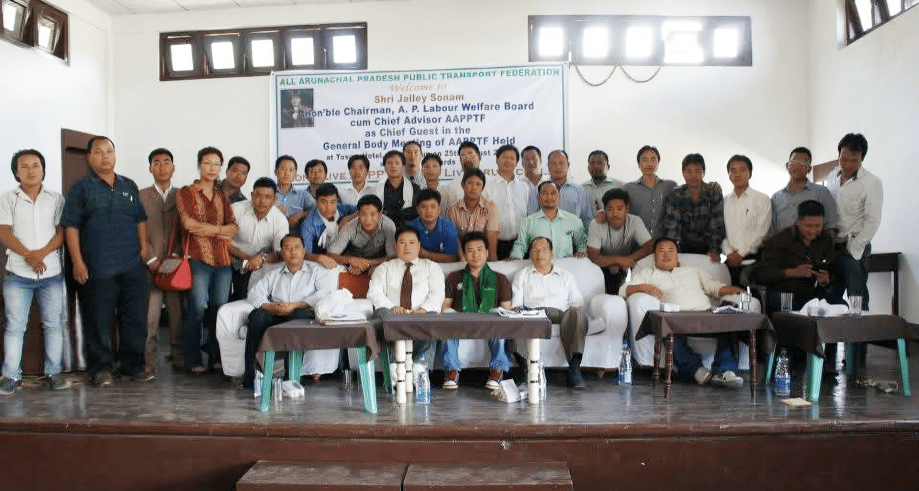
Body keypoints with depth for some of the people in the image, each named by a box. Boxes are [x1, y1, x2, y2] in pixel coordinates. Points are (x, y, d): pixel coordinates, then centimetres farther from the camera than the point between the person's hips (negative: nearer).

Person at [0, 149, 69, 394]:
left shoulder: (56, 199, 8)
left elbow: (62, 232, 1)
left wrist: (42, 253, -15)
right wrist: (27, 255, -17)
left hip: (52, 273, 1)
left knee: (54, 324, 3)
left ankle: (54, 372, 10)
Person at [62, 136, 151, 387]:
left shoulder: (129, 186, 14)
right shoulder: (81, 188, 2)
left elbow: (140, 219, 19)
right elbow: (71, 227, -2)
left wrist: (143, 247, 6)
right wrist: (78, 262, -9)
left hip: (133, 267, 4)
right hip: (98, 269, -3)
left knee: (135, 318, 7)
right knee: (99, 321, 2)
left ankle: (134, 365, 18)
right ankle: (100, 368, 15)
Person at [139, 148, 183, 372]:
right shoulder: (141, 196, 9)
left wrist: (179, 257, -4)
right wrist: (151, 259, -7)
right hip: (152, 265, -1)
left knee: (177, 312, 2)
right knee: (150, 314, -5)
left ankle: (178, 354, 11)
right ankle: (148, 360, 2)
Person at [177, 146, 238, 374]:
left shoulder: (222, 197, 20)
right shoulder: (187, 192, 7)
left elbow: (234, 227, 7)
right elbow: (188, 223, -8)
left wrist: (206, 229, -8)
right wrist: (219, 230, -1)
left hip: (223, 258, 4)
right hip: (199, 257, -4)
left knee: (221, 307, 2)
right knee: (199, 307, -10)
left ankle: (216, 358, 10)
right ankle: (193, 361, -1)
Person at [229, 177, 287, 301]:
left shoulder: (281, 221, -6)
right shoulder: (237, 209, -9)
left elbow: (281, 255, -9)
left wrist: (263, 257, -30)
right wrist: (246, 258, -18)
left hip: (258, 269, 1)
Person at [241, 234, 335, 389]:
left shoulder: (316, 271, 18)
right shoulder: (273, 275, 30)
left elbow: (326, 293, -2)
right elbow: (254, 294, 14)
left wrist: (294, 306, -11)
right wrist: (272, 307, -8)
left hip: (303, 314, -3)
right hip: (275, 317, 3)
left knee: (300, 315, -37)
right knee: (257, 316, -28)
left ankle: (292, 377, -37)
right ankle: (250, 376, -27)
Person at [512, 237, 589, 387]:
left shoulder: (566, 276, 31)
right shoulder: (522, 275, 30)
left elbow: (578, 304, 19)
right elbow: (516, 305, 17)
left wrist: (576, 314, -5)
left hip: (560, 314, 1)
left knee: (577, 313, -34)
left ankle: (574, 366, -39)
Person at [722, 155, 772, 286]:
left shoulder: (762, 199, 6)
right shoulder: (724, 201, 16)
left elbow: (761, 232, -2)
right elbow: (721, 231, 10)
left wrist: (741, 253, -9)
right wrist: (729, 253, -4)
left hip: (751, 258, -3)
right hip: (730, 259, 3)